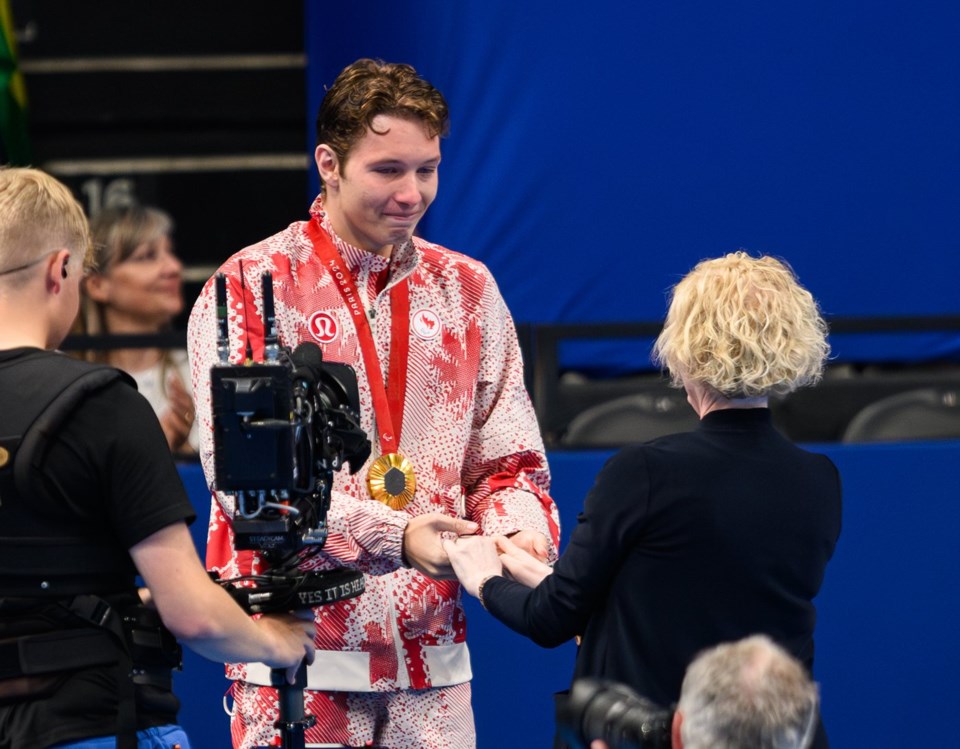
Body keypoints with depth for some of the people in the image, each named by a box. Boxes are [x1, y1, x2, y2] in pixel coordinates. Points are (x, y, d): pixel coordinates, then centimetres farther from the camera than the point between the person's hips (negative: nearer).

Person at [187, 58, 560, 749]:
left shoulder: (467, 289, 13)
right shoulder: (250, 288, -2)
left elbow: (507, 459, 15)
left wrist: (518, 529, -9)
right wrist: (392, 539, -22)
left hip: (431, 653, 4)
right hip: (295, 654, -4)